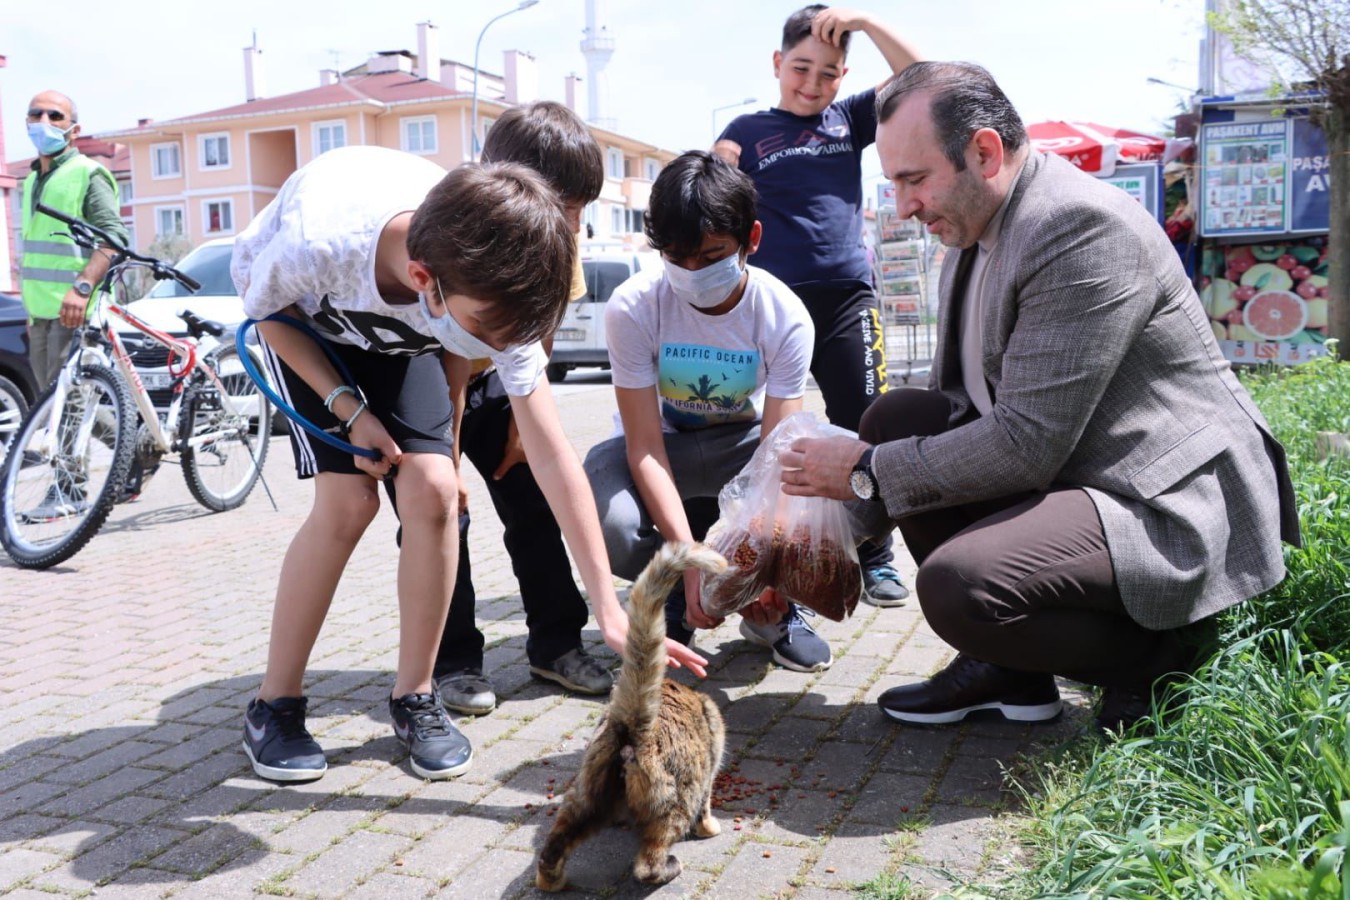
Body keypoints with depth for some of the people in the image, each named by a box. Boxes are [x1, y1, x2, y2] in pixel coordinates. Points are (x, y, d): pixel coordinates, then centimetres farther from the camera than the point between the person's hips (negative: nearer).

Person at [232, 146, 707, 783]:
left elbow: (552, 455, -31)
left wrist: (610, 610, -31)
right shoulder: (317, 244, -43)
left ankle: (414, 696, 2)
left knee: (431, 490, -18)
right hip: (297, 312, -2)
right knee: (348, 499, -18)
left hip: (400, 333, 2)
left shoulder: (492, 291, -34)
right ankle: (274, 707, 1)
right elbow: (268, 313, -15)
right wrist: (349, 408, -24)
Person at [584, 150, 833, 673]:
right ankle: (677, 597, 3)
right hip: (664, 445, -1)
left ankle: (775, 611, -1)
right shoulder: (632, 308, -24)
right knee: (613, 525, -35)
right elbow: (645, 447, -25)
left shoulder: (784, 316, -22)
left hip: (744, 443, 1)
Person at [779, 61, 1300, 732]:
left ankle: (1155, 655, 2)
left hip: (1168, 509, -10)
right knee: (893, 420, 1)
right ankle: (1005, 669, 7)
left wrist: (868, 472, -16)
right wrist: (843, 499, 2)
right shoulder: (976, 231, 8)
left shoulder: (1085, 225, -22)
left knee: (958, 585, -29)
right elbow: (956, 400, 12)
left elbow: (1025, 444, -26)